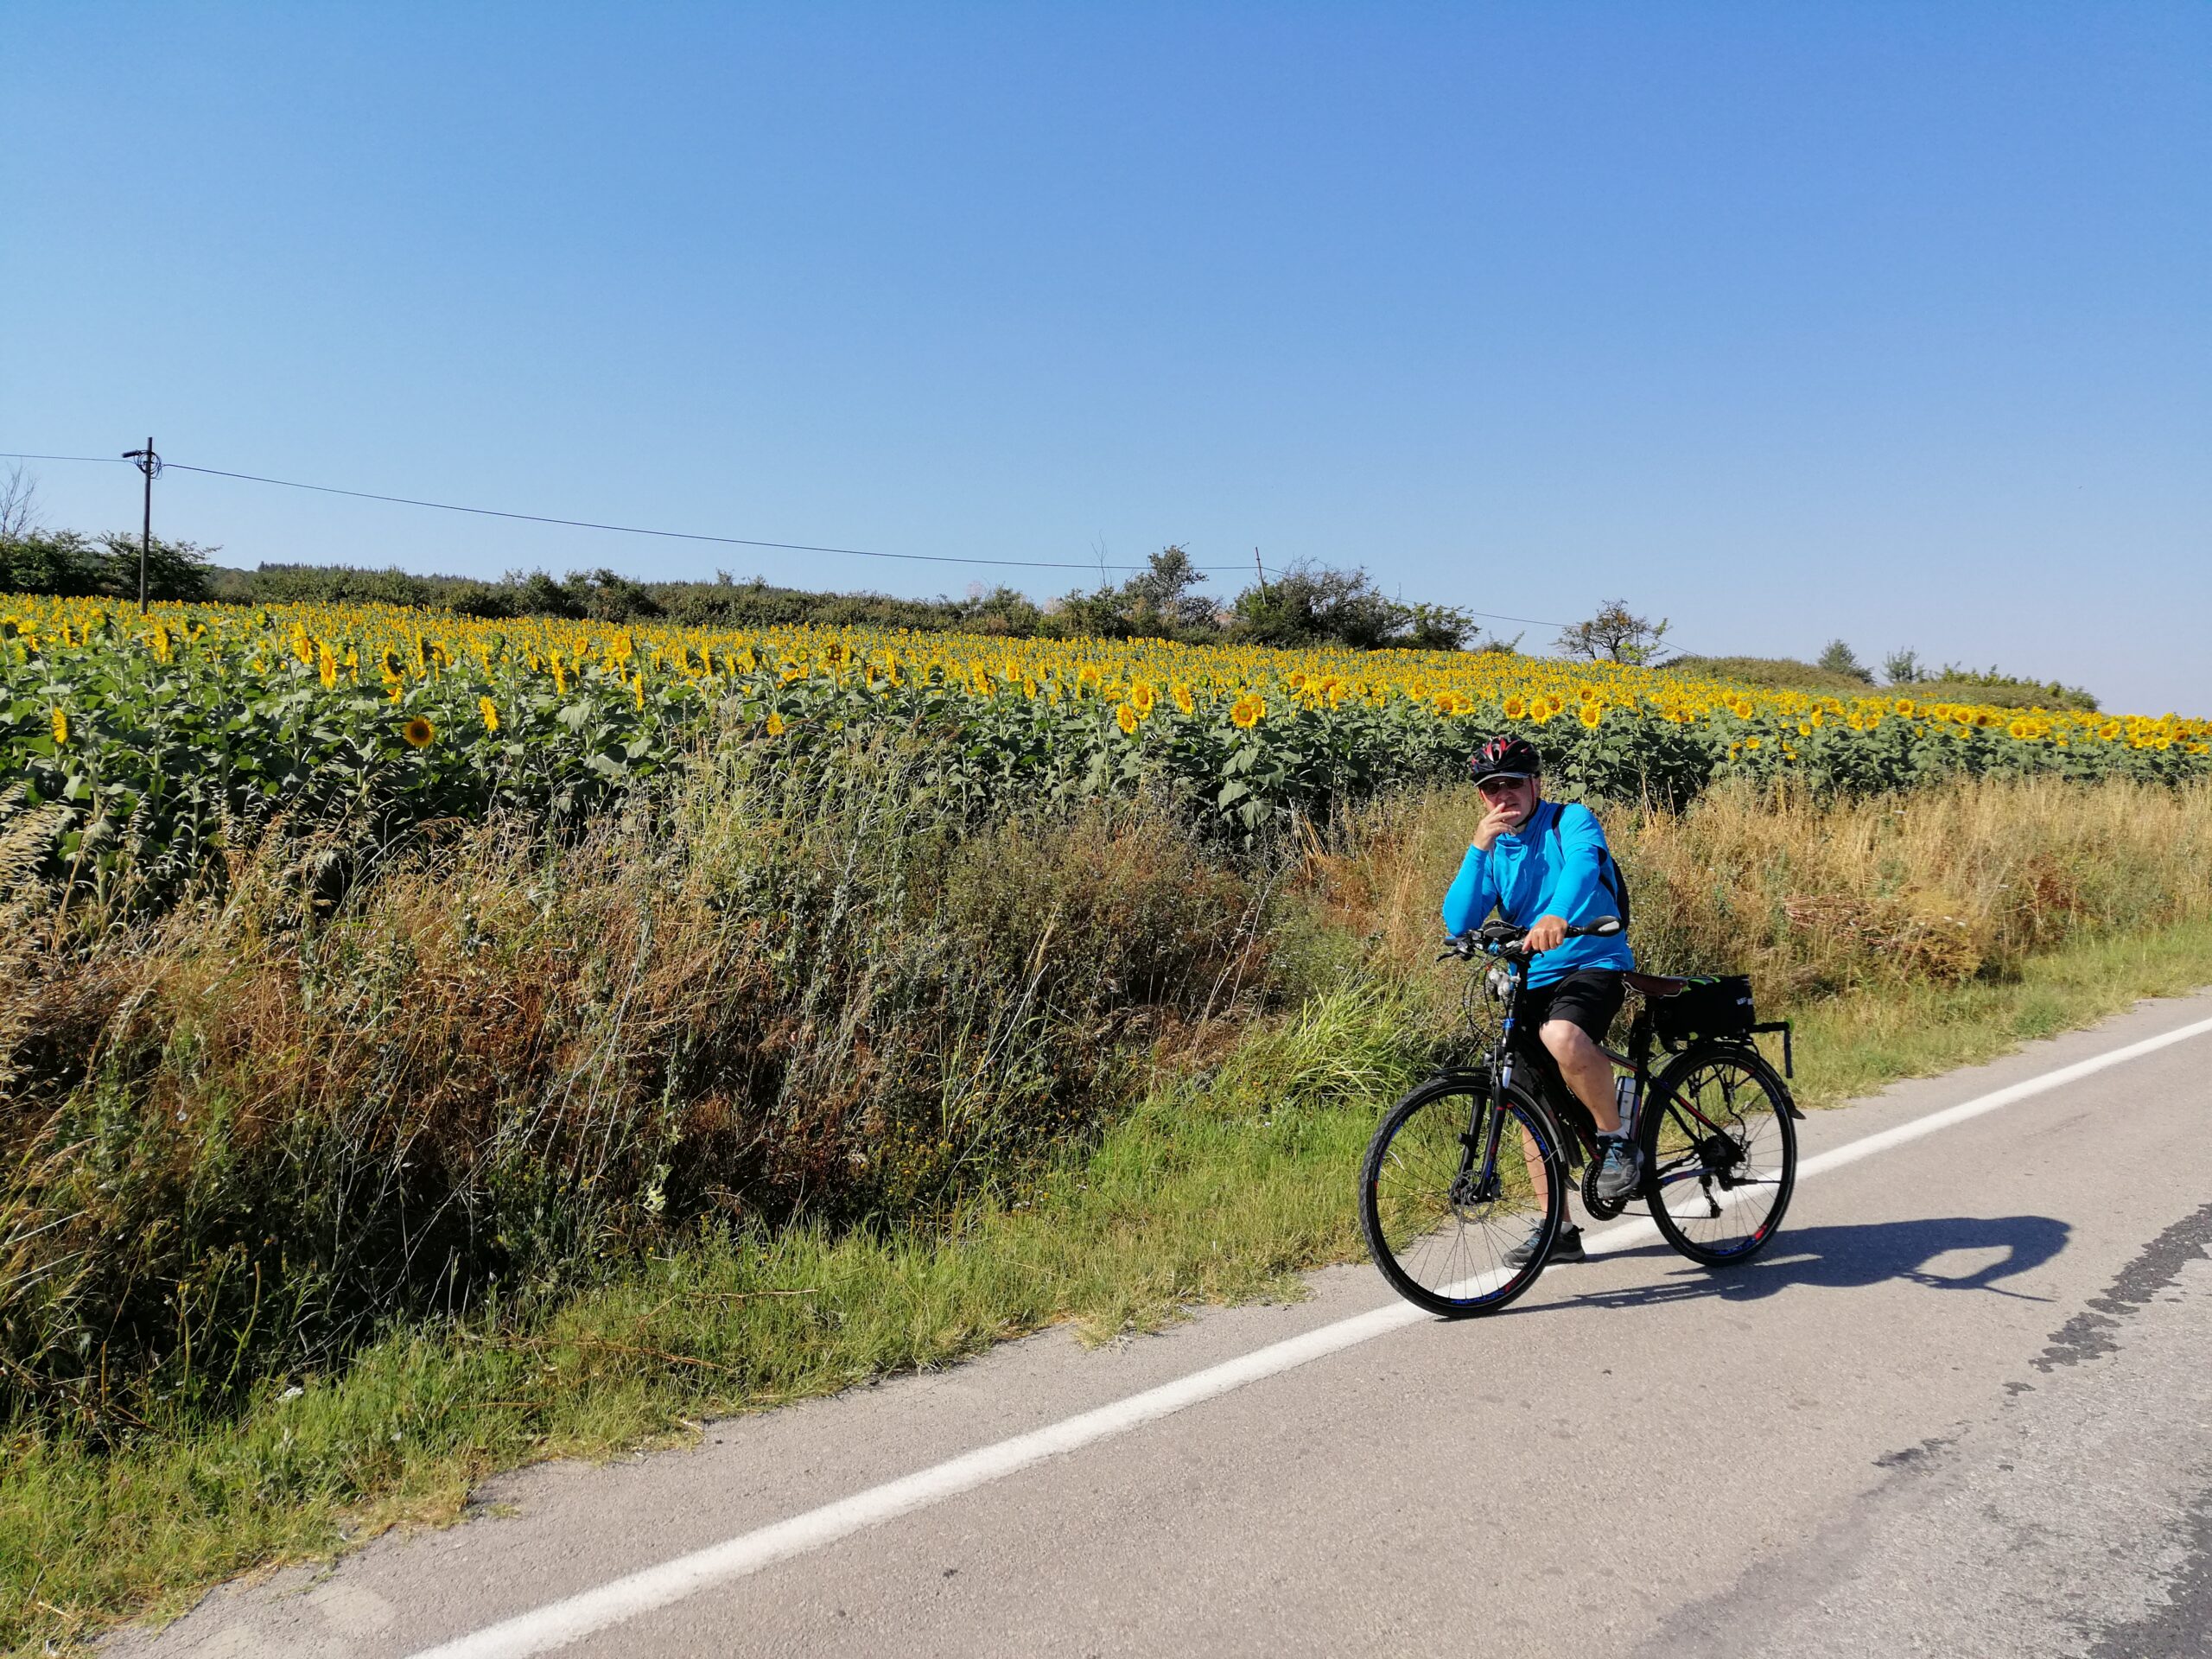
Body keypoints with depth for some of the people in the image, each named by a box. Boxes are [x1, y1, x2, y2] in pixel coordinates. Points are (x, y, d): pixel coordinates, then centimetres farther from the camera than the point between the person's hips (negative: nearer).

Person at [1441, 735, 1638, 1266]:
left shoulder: (1571, 820, -6)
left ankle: (1617, 1141, -13)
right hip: (1529, 982, 6)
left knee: (1562, 1036, -37)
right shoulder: (1491, 849, 9)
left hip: (1593, 966, -6)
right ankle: (1557, 1230, 20)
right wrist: (1479, 849, -14)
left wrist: (1557, 916, -50)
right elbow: (1458, 924, -5)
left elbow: (1583, 864, -30)